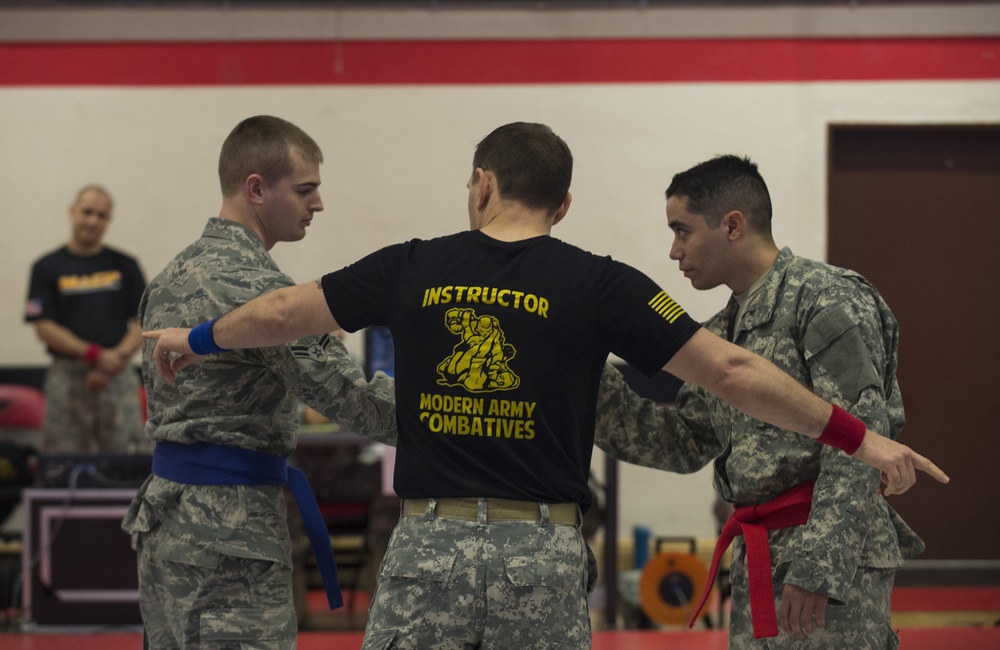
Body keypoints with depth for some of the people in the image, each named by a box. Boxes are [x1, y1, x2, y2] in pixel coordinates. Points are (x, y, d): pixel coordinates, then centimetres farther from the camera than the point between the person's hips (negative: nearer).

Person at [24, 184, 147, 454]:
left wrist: (116, 360, -10)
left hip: (118, 378, 1)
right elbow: (44, 327, -2)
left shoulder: (125, 265, 10)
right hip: (67, 378, -1)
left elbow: (144, 323, 7)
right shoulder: (47, 267, 5)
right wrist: (96, 355, -11)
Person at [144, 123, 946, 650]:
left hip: (429, 547, 1)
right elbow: (731, 369, -3)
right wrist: (861, 438, 4)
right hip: (542, 556, -1)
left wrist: (195, 341, 37)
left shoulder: (413, 269, 4)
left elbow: (281, 312, 17)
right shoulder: (599, 285, -3)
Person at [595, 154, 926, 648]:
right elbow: (683, 442, 19)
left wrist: (819, 566, -22)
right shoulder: (724, 332, 18)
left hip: (833, 567, -9)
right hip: (759, 560, 9)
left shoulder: (826, 299, -11)